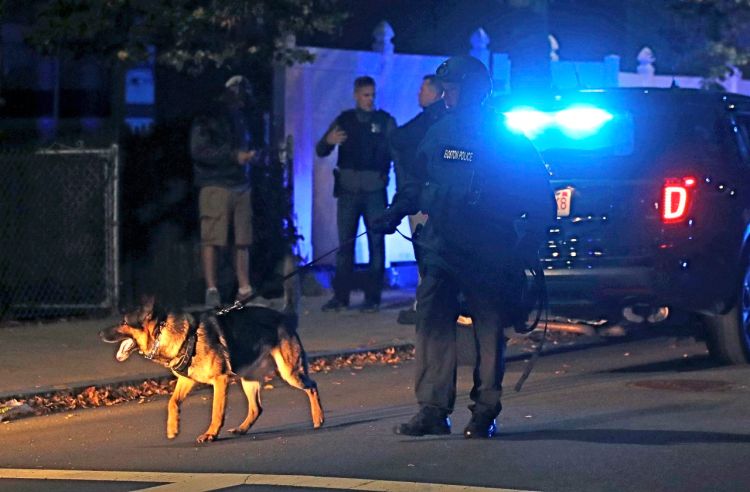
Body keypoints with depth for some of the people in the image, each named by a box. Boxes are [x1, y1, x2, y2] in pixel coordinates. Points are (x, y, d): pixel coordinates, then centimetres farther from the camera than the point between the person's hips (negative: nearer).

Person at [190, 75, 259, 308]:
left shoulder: (239, 117, 22)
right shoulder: (207, 118, -1)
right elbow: (199, 151, -11)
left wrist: (250, 155, 5)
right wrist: (234, 156, -14)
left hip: (241, 186, 7)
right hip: (215, 185, -7)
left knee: (243, 239, 3)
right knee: (212, 238, -10)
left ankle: (244, 288, 5)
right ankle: (211, 289, -10)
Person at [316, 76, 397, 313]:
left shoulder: (385, 121, 4)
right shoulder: (344, 120, 10)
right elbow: (320, 151, 9)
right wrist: (328, 141, -13)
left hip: (375, 190, -2)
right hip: (348, 189, 2)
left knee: (376, 243, -1)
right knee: (345, 243, 2)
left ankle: (373, 297, 2)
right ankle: (340, 296, 5)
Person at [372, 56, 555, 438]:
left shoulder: (509, 142, -4)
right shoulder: (439, 134, 9)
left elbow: (542, 203, -2)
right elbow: (417, 183, 18)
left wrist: (525, 250, -10)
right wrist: (396, 212, 0)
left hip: (489, 257, -4)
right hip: (441, 249, 4)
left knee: (490, 332, 4)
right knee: (432, 324, -6)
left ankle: (484, 412, 12)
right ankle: (433, 410, -5)